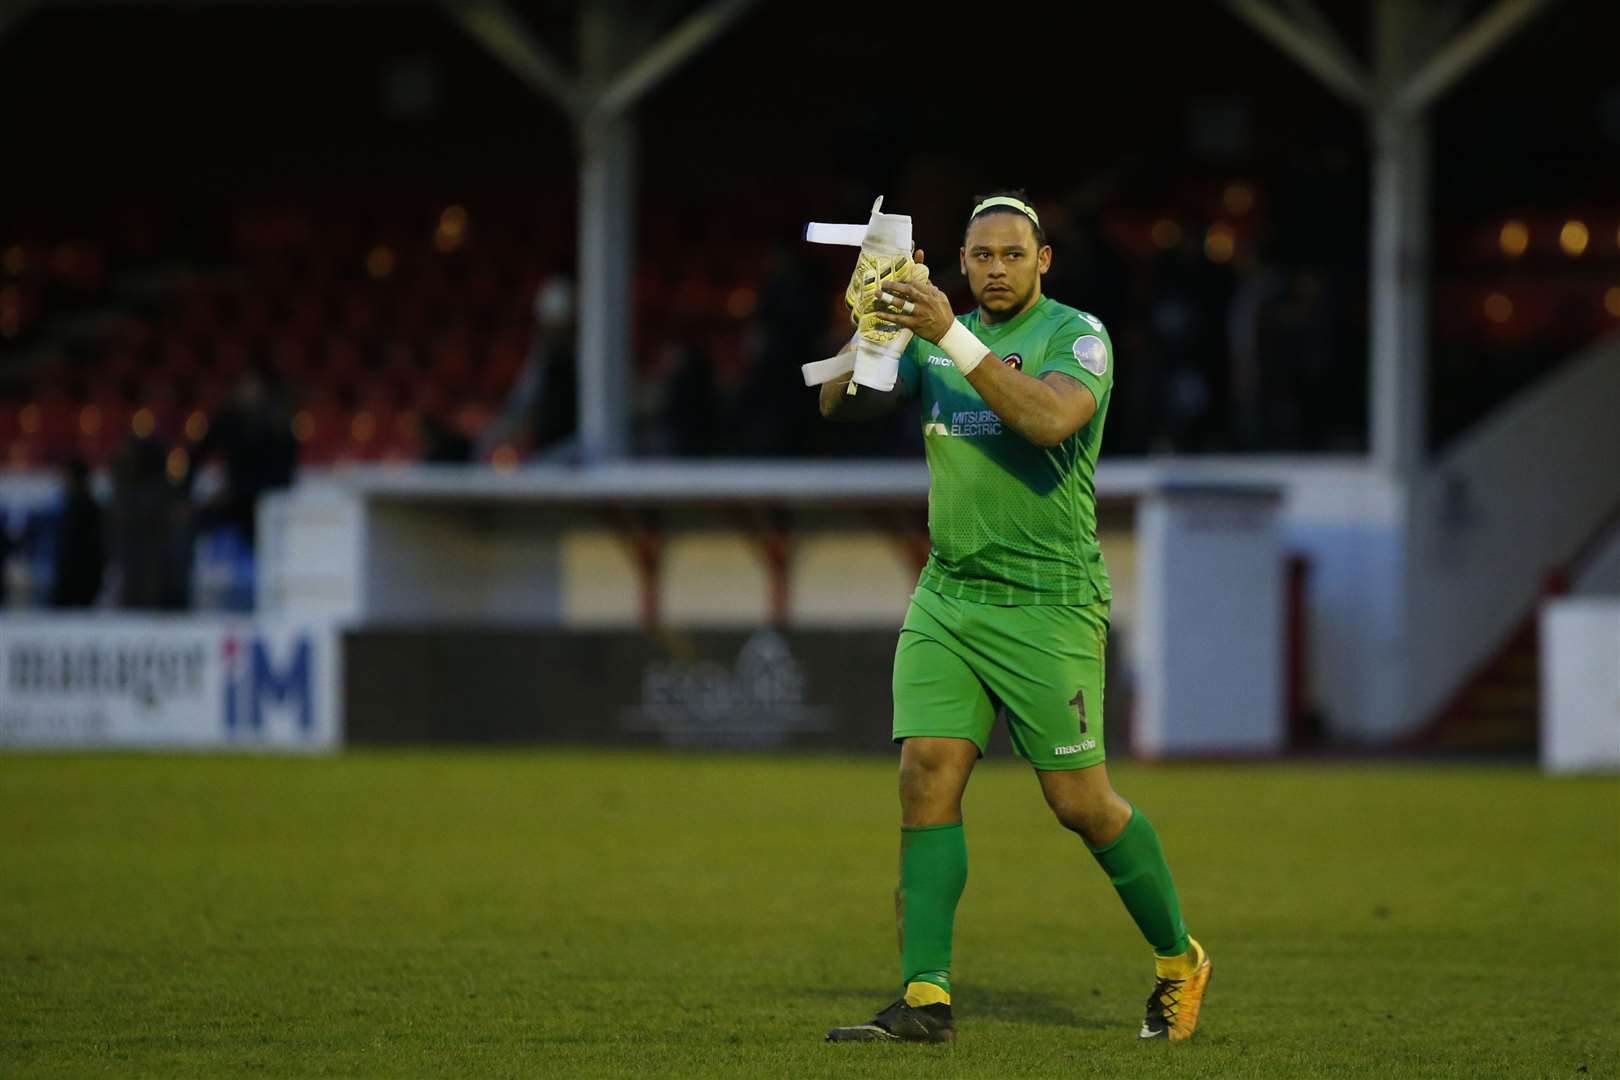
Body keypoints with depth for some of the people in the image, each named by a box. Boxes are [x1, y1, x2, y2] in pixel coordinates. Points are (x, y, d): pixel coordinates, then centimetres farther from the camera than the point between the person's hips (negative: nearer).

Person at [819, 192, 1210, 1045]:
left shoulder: (1077, 337, -6)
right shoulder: (937, 337, 11)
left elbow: (1051, 419, -26)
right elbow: (841, 405, 3)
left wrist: (953, 337, -30)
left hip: (1047, 601, -5)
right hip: (946, 593, 5)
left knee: (1080, 802, -2)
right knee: (927, 773, -10)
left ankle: (1178, 961, 20)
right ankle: (924, 998, -10)